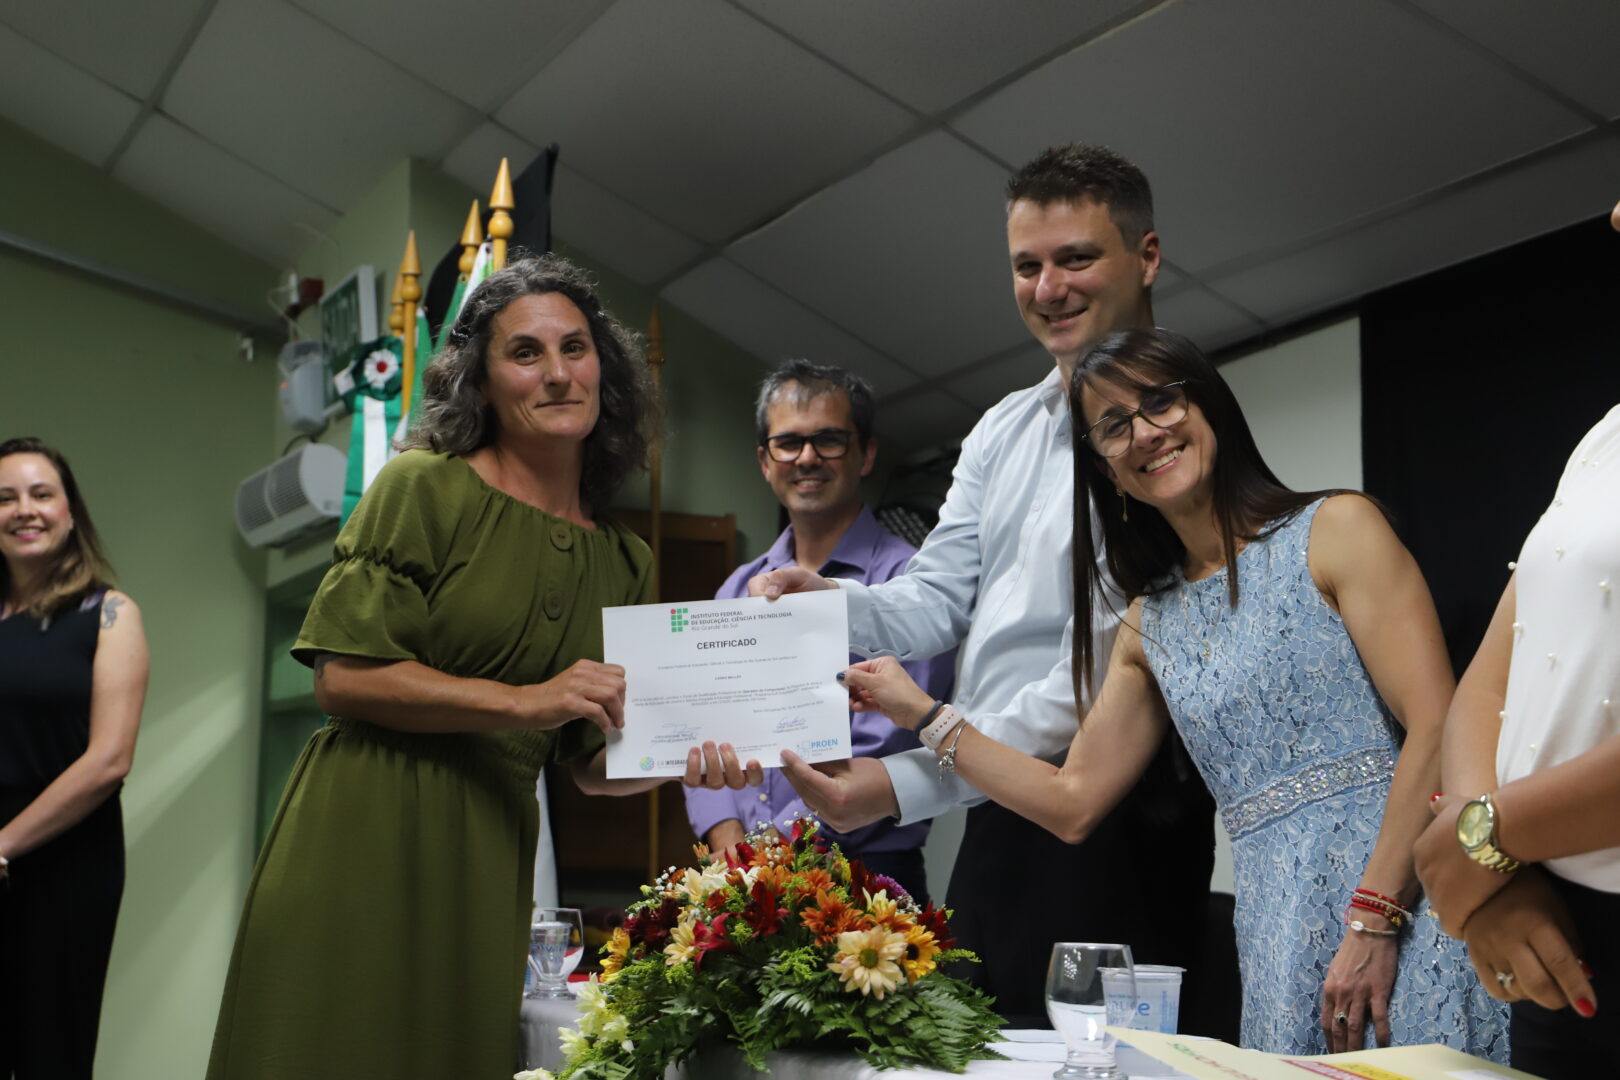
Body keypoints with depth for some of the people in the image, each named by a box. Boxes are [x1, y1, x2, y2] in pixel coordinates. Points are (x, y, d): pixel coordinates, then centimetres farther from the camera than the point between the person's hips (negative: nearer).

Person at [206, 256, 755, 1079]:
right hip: (361, 837, -4)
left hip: (488, 858, 4)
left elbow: (593, 765, 12)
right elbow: (341, 677, -11)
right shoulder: (425, 486, -4)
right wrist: (523, 700, -18)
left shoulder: (625, 562, 10)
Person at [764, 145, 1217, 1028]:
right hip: (997, 820, 8)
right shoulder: (1003, 431, 14)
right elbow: (935, 604, 8)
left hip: (1112, 826, -8)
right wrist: (823, 603, -14)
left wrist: (906, 784, -25)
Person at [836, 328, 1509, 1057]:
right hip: (1277, 938, 5)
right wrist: (923, 714, 15)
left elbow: (1437, 725, -10)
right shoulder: (1150, 623, 16)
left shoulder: (1333, 529, -1)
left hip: (1402, 906, -4)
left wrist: (1373, 921, -18)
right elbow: (1072, 802, 18)